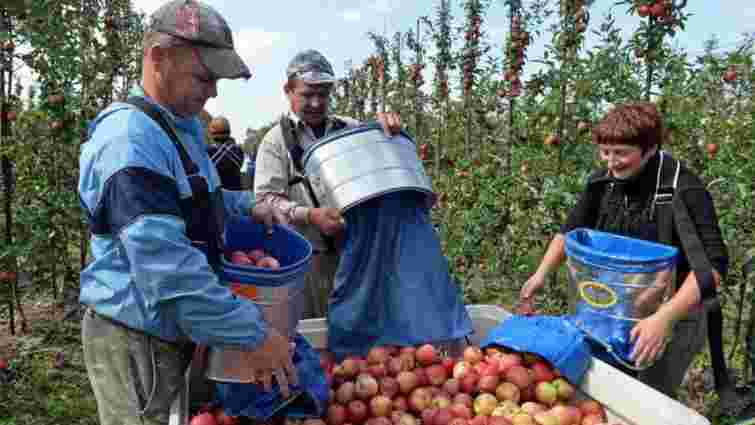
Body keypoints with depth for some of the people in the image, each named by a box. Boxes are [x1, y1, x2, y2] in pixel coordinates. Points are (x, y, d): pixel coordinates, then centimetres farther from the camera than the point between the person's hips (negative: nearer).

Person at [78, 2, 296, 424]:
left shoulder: (184, 125, 9)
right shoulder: (130, 138, -24)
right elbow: (166, 264, -32)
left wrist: (247, 205, 6)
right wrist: (251, 335, -29)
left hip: (176, 331, 9)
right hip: (139, 340, -9)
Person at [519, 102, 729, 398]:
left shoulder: (684, 190, -24)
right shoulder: (603, 182, -7)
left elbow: (712, 264, -28)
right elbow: (572, 229, 6)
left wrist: (664, 317, -39)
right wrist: (541, 273, -5)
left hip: (673, 315, -5)